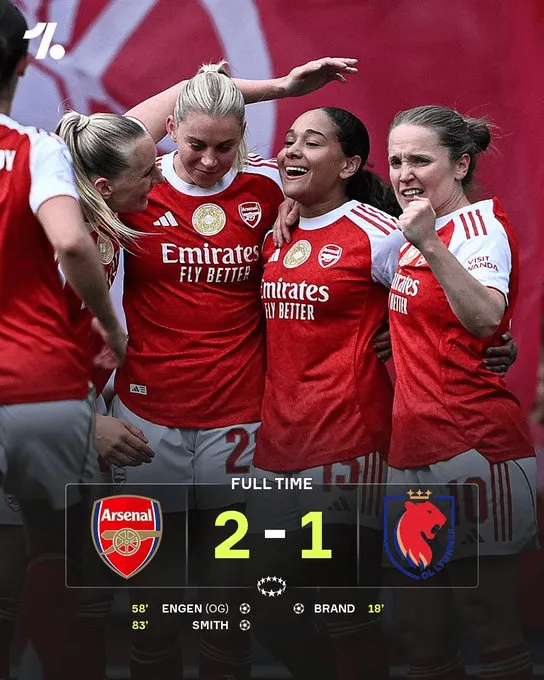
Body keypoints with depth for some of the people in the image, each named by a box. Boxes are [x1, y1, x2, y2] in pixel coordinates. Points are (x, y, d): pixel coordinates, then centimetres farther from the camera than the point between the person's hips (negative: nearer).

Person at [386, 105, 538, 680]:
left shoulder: (480, 223, -12)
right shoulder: (411, 232, 11)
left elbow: (485, 318, -30)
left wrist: (430, 245, -45)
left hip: (474, 449, -8)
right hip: (411, 451, 8)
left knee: (491, 628, 1)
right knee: (419, 632, 15)